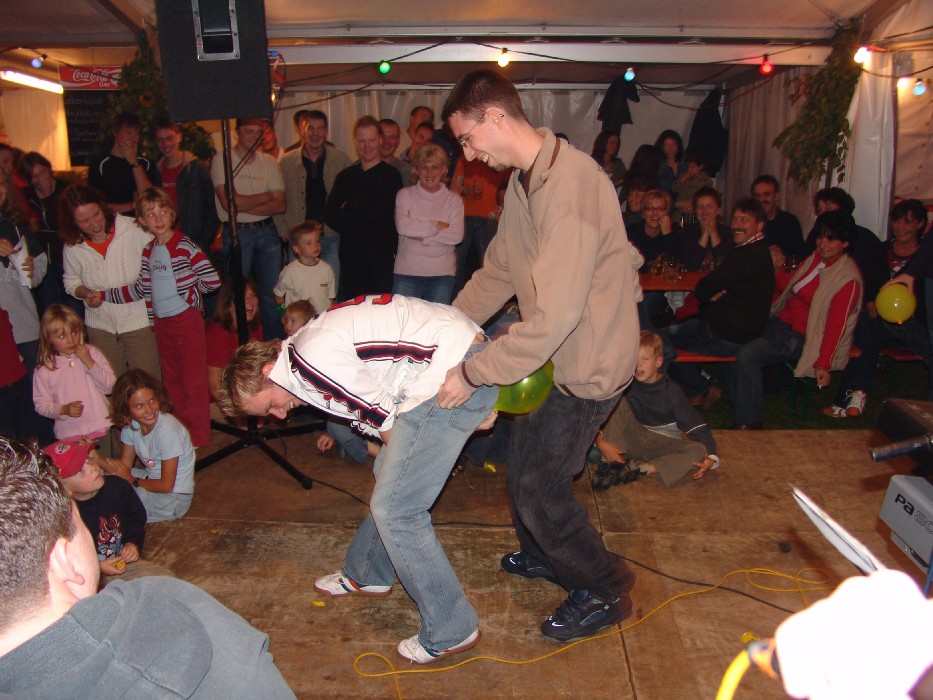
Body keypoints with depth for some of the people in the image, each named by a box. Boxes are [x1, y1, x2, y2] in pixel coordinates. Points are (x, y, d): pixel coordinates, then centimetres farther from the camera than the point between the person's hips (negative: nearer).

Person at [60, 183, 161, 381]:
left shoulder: (134, 229, -14)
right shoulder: (73, 246, -3)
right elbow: (71, 282, 11)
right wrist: (85, 293, -10)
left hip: (139, 318, -3)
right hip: (100, 324, 3)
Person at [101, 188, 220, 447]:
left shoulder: (185, 246, -14)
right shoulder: (147, 251, 6)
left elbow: (212, 279, -20)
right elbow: (139, 289, 10)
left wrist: (189, 291, -6)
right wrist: (102, 294, 9)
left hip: (186, 318, -7)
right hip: (161, 321, 7)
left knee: (193, 379, 1)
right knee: (170, 378, 17)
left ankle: (199, 435, 13)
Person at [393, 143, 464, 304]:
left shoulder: (453, 200, 6)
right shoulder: (405, 195, 5)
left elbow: (457, 235, -9)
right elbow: (402, 226, -12)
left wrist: (420, 233, -10)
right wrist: (438, 226, -8)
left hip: (442, 273, 1)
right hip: (407, 272, 0)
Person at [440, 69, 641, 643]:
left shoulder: (570, 185, -29)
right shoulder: (525, 181, 5)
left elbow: (554, 316, -33)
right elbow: (497, 271, 13)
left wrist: (472, 373, -26)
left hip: (586, 363, -9)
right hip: (555, 353, 9)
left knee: (538, 487, 1)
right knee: (525, 462, 22)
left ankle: (605, 590, 25)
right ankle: (545, 555, 47)